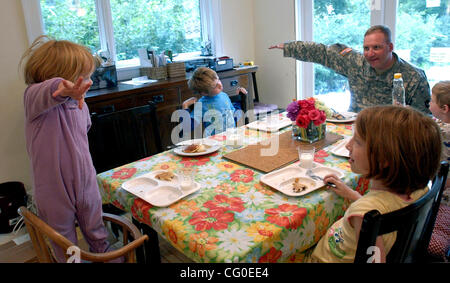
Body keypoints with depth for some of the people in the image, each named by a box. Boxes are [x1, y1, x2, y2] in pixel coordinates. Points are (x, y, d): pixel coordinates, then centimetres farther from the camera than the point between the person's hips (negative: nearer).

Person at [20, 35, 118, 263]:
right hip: (54, 191, -4)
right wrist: (64, 89, -65)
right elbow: (45, 93, -46)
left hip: (86, 184, 5)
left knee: (96, 233, 22)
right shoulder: (34, 97, -19)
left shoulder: (79, 104, -1)